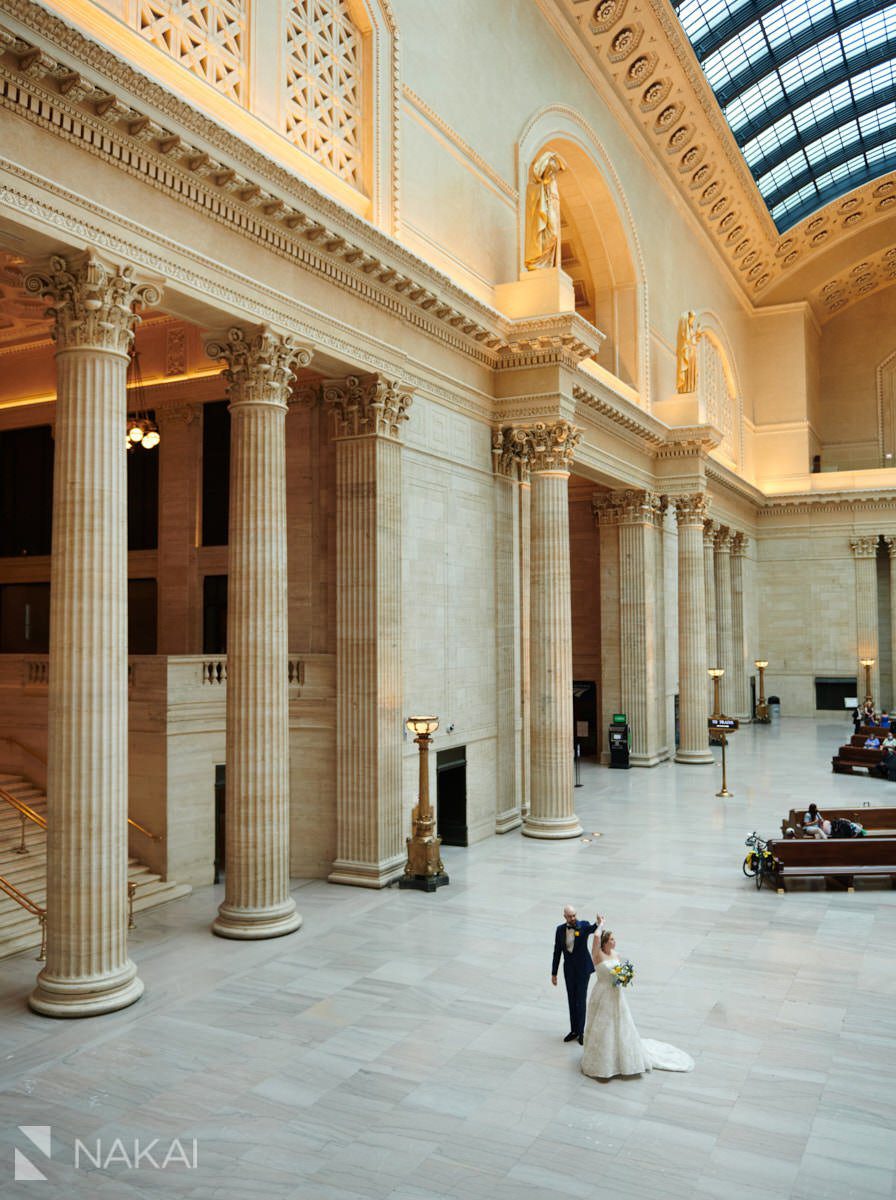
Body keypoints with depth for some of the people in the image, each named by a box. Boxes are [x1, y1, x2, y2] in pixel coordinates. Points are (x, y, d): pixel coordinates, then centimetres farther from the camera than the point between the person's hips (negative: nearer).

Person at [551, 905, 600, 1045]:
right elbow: (557, 952, 2)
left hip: (583, 968, -3)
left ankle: (581, 1032, 14)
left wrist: (597, 924, -62)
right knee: (572, 1000, 13)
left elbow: (592, 929, -38)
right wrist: (554, 973, 4)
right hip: (569, 969, 3)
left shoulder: (583, 925, -13)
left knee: (581, 1001, 1)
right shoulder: (560, 929, -3)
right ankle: (574, 1030, 26)